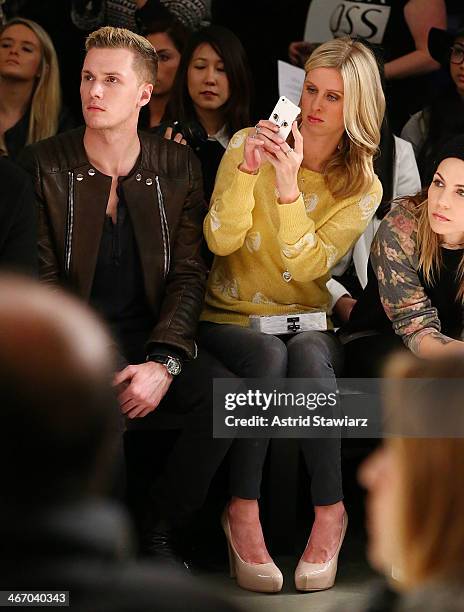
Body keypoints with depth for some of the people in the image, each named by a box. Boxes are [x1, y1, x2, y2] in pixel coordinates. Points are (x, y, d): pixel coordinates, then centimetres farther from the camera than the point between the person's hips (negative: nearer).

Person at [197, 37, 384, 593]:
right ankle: (242, 511, -25)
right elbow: (221, 241, -12)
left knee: (307, 355, -34)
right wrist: (247, 170, -25)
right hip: (231, 318, -1)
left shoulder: (364, 187, 0)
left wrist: (288, 188, -24)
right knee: (268, 355, -34)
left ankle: (330, 512, -25)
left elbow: (307, 266, -13)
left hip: (308, 322, 1)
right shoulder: (249, 145, -1)